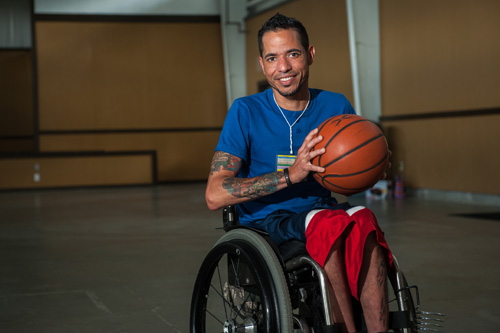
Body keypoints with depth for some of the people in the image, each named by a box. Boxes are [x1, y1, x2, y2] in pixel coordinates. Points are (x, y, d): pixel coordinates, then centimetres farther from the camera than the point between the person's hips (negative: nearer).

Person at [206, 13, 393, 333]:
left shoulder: (336, 106, 6)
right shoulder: (246, 112, -5)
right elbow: (215, 195, -14)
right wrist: (290, 175, -23)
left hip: (322, 210, 3)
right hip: (264, 224, -3)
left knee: (362, 219, -31)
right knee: (329, 222, -34)